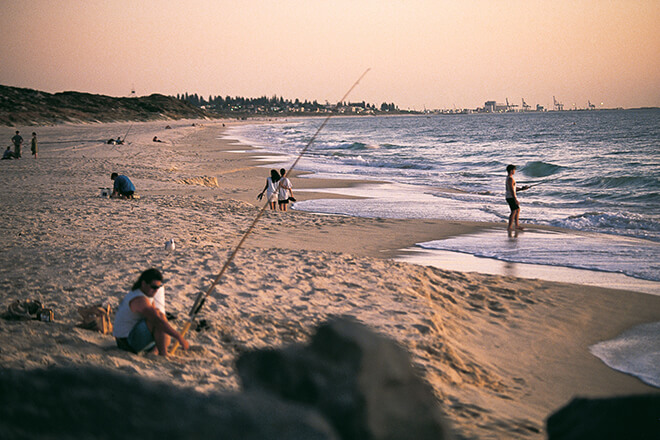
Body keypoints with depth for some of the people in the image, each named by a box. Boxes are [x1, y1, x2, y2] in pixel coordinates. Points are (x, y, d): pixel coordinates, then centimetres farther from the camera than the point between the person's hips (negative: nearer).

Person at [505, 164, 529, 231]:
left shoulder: (508, 178, 14)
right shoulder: (510, 179, -18)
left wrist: (522, 188, 16)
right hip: (511, 197, -10)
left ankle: (516, 225, 20)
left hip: (509, 197, 10)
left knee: (518, 210, 17)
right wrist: (515, 199, -23)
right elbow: (511, 190, -23)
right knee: (513, 212, -5)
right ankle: (510, 227, -2)